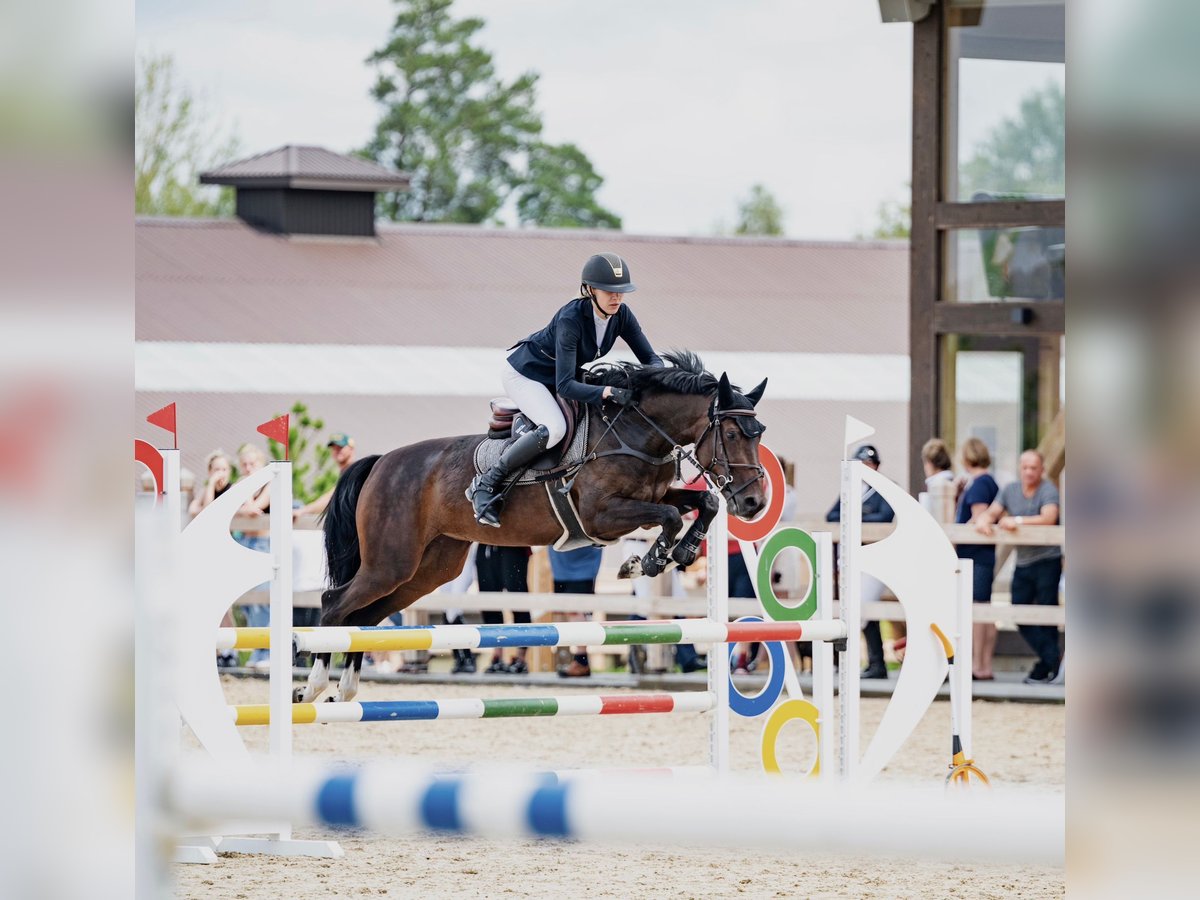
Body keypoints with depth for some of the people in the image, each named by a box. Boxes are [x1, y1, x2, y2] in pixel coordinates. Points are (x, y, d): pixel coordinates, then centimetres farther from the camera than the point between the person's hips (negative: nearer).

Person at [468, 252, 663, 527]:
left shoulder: (621, 315, -15)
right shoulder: (570, 319, -35)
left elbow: (650, 357, -7)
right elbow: (565, 386, -38)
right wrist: (608, 392, -52)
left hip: (559, 375, 8)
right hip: (524, 373, -8)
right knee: (554, 428, -33)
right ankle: (486, 485, -21)